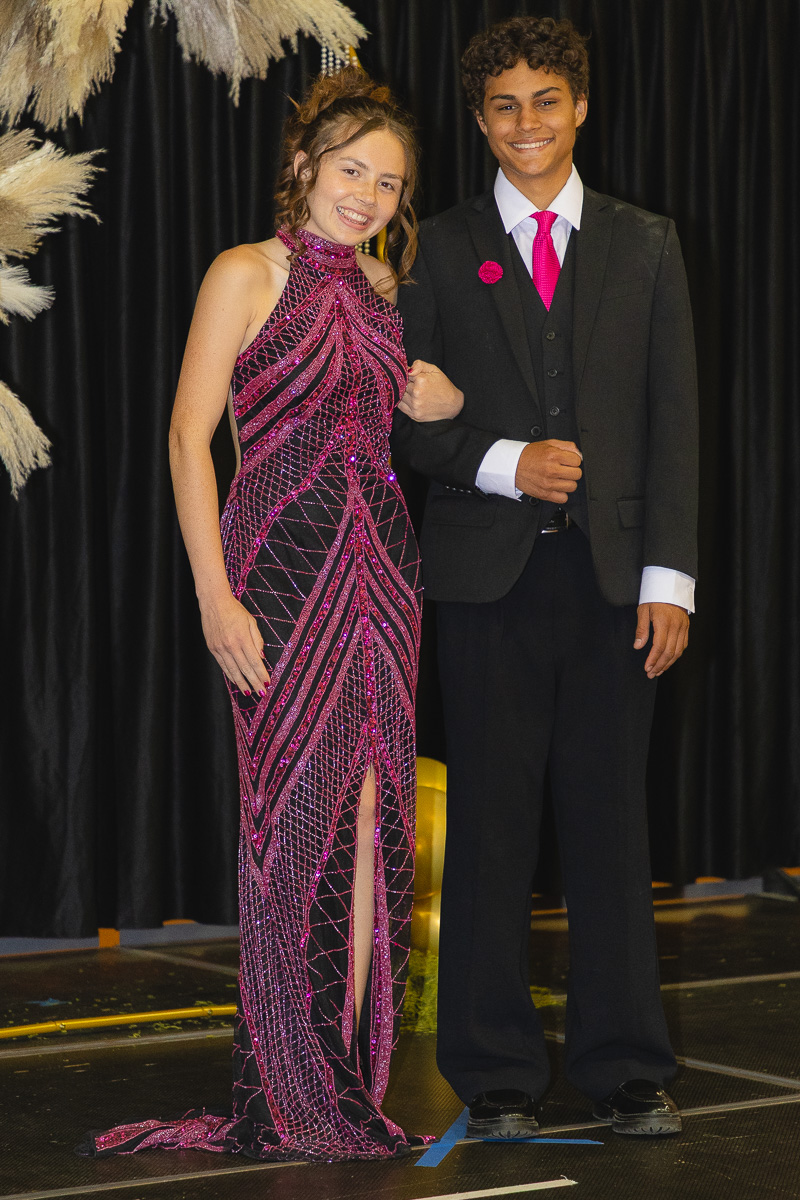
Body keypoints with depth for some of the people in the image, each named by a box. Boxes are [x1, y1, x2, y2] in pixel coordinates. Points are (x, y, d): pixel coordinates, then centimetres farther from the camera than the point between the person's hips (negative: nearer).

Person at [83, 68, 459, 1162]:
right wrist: (215, 597, -13)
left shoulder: (382, 289, 14)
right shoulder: (247, 275, -3)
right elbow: (190, 438, -7)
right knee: (295, 815, -5)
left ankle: (355, 1080, 12)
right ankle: (288, 1096, 5)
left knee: (373, 814, 3)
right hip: (283, 566, -5)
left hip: (381, 568, 5)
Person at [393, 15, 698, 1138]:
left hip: (612, 574, 1)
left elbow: (674, 418, 6)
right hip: (489, 574, 0)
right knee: (491, 824, 2)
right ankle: (497, 1074, 11)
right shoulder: (439, 249, 8)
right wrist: (504, 463, -12)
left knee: (611, 818, 4)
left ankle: (627, 1068, 13)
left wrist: (670, 576, -2)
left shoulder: (645, 244, 10)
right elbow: (405, 415, 6)